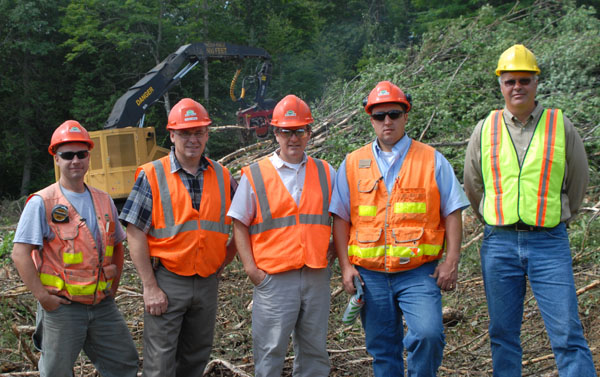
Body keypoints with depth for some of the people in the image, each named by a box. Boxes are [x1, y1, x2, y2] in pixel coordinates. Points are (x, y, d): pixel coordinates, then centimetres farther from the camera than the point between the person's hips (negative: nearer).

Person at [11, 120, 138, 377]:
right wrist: (42, 295, -15)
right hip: (62, 306, -5)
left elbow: (117, 247, 18)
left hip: (103, 305, 5)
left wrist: (113, 287, 11)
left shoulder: (104, 201, 9)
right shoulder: (41, 203, -8)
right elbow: (20, 253, -12)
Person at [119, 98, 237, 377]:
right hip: (166, 281, -4)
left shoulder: (222, 177, 5)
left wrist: (224, 260, 5)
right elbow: (135, 233, -9)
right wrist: (150, 287, -13)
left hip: (207, 282, 4)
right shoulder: (151, 176, -6)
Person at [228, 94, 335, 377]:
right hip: (274, 278, -3)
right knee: (269, 353, 2)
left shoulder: (326, 173, 9)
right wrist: (251, 269, -6)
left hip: (317, 277, 3)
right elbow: (239, 225, 2)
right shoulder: (255, 175, 1)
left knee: (314, 353, 13)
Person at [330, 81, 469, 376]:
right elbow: (340, 218, 9)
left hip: (419, 273, -2)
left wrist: (451, 260, -5)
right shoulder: (352, 164, 9)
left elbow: (452, 213, 4)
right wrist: (345, 266, 1)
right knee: (382, 349, 9)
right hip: (370, 275, 2)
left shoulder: (432, 160, 5)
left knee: (428, 334, -19)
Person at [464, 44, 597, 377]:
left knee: (568, 335, -3)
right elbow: (473, 186, 18)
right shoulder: (485, 129, 6)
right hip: (498, 244, 2)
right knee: (503, 334, 10)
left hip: (549, 243, -1)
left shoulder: (561, 126, 3)